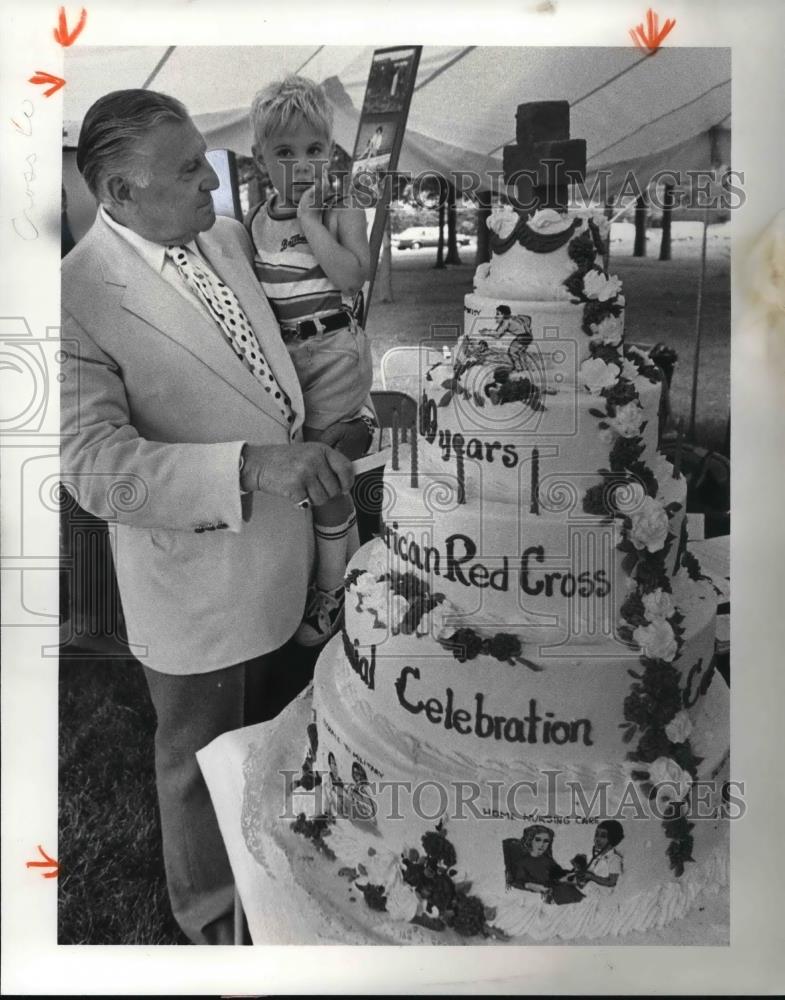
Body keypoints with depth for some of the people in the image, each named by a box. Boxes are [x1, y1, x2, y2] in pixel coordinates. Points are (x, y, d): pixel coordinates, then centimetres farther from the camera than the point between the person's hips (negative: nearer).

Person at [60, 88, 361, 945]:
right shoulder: (79, 296, -22)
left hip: (277, 550, 7)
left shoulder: (225, 237, 0)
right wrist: (254, 464, -38)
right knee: (203, 757, 17)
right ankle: (209, 911, 46)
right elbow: (95, 464, -27)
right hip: (196, 573, -7)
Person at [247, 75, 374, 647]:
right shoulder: (256, 223, 5)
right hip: (281, 360, 5)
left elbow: (351, 274, -27)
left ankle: (332, 593, 21)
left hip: (334, 357, -5)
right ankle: (355, 572, 36)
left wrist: (309, 219, -22)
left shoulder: (342, 214, -8)